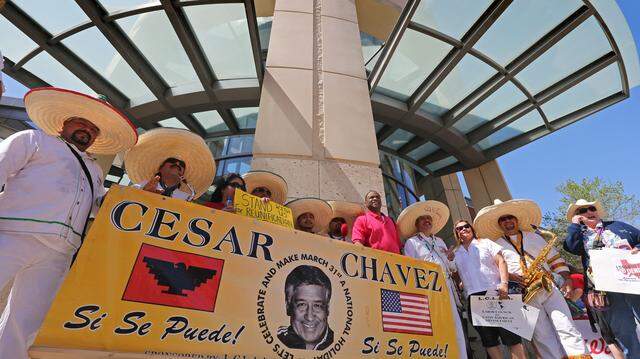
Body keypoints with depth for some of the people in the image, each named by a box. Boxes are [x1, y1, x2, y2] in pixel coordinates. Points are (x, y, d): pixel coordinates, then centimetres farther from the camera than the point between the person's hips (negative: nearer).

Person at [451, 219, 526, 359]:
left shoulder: (485, 243, 10)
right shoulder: (455, 253, 14)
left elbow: (501, 262, 1)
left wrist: (504, 283, -12)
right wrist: (448, 261, -3)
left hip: (495, 292, -2)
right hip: (474, 297, 2)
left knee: (511, 334, -5)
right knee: (488, 339, 5)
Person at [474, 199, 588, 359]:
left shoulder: (533, 236, 18)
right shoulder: (497, 245, 8)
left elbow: (554, 257, 16)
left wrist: (566, 278, 4)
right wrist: (508, 275, -17)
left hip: (549, 287, 2)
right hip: (525, 294, -2)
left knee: (567, 329, -8)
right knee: (543, 337, -3)